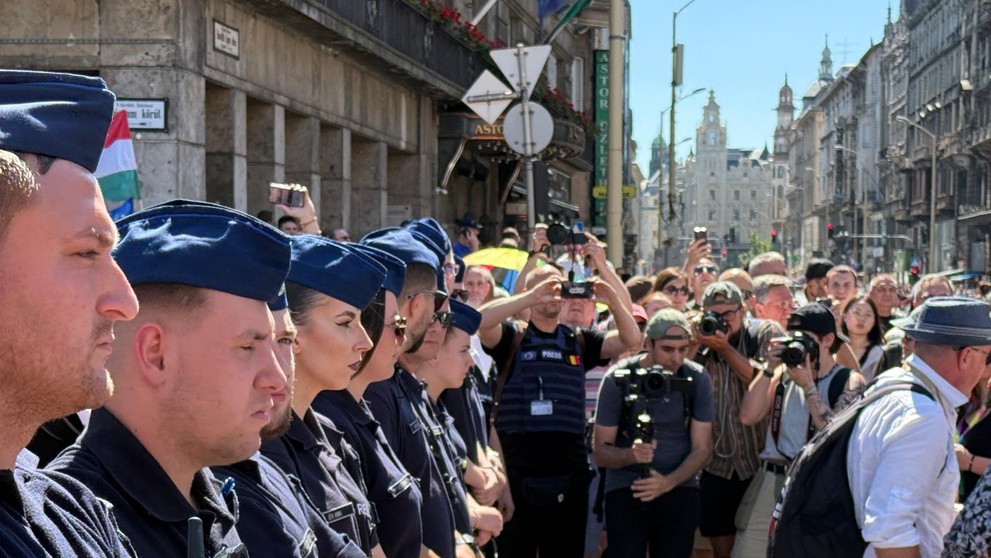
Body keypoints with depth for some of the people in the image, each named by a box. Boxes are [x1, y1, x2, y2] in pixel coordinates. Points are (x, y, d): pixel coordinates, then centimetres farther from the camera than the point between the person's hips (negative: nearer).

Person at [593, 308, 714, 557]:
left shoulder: (697, 379, -3)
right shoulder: (618, 379, -8)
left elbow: (702, 449, -2)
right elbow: (601, 452, -6)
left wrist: (667, 482, -20)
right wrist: (632, 454, -28)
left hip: (679, 488, 2)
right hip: (625, 488, -2)